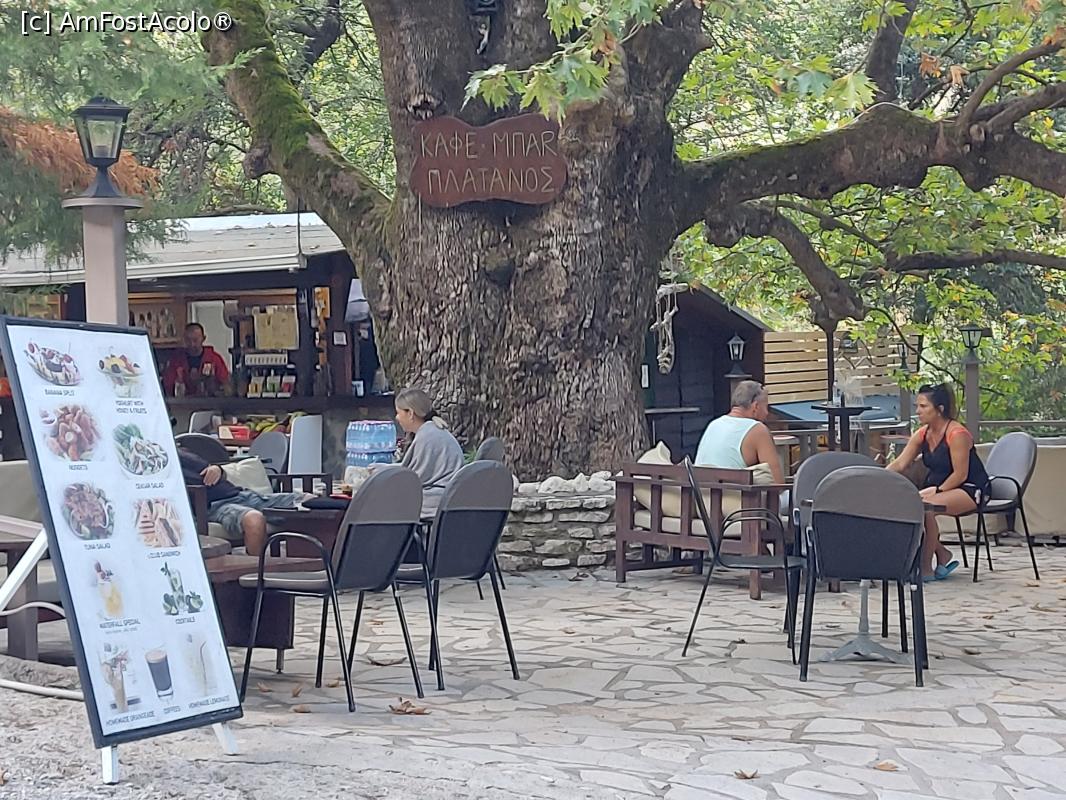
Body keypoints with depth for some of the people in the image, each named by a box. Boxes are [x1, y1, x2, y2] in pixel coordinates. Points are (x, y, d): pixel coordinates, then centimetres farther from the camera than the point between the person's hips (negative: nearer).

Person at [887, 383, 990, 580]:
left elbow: (960, 474, -19)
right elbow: (899, 464, 0)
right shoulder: (922, 434, 4)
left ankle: (926, 568, -21)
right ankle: (942, 555, -1)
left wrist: (937, 491, -24)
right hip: (938, 487, 8)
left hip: (970, 489, -8)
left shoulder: (957, 434, -18)